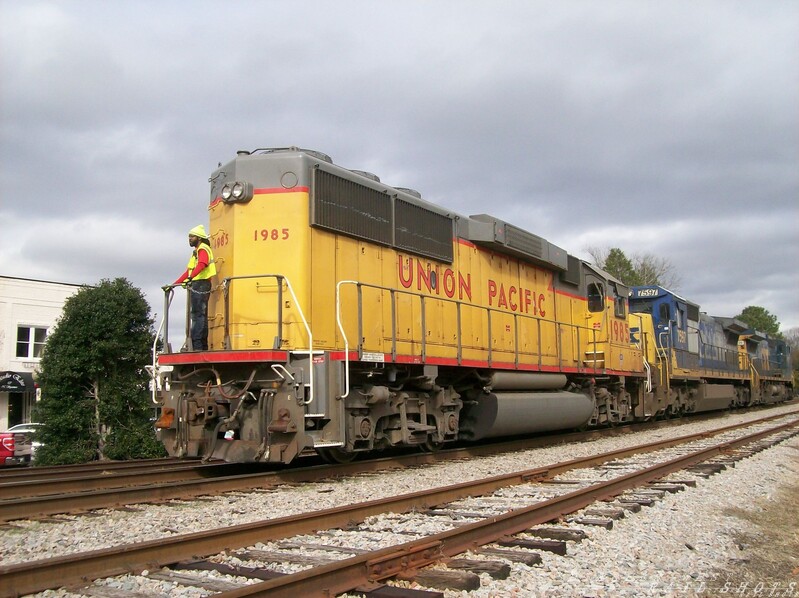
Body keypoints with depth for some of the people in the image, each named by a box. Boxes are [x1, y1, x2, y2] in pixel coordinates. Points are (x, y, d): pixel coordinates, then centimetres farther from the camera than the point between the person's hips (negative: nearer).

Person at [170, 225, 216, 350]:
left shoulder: (203, 249, -4)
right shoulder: (196, 251, 28)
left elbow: (202, 264, -24)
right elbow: (188, 271, 30)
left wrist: (190, 277, -40)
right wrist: (174, 284, 26)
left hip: (200, 284, -10)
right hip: (195, 286, 10)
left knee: (198, 315, -16)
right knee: (200, 316, 9)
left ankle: (197, 345, -21)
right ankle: (203, 346, 10)